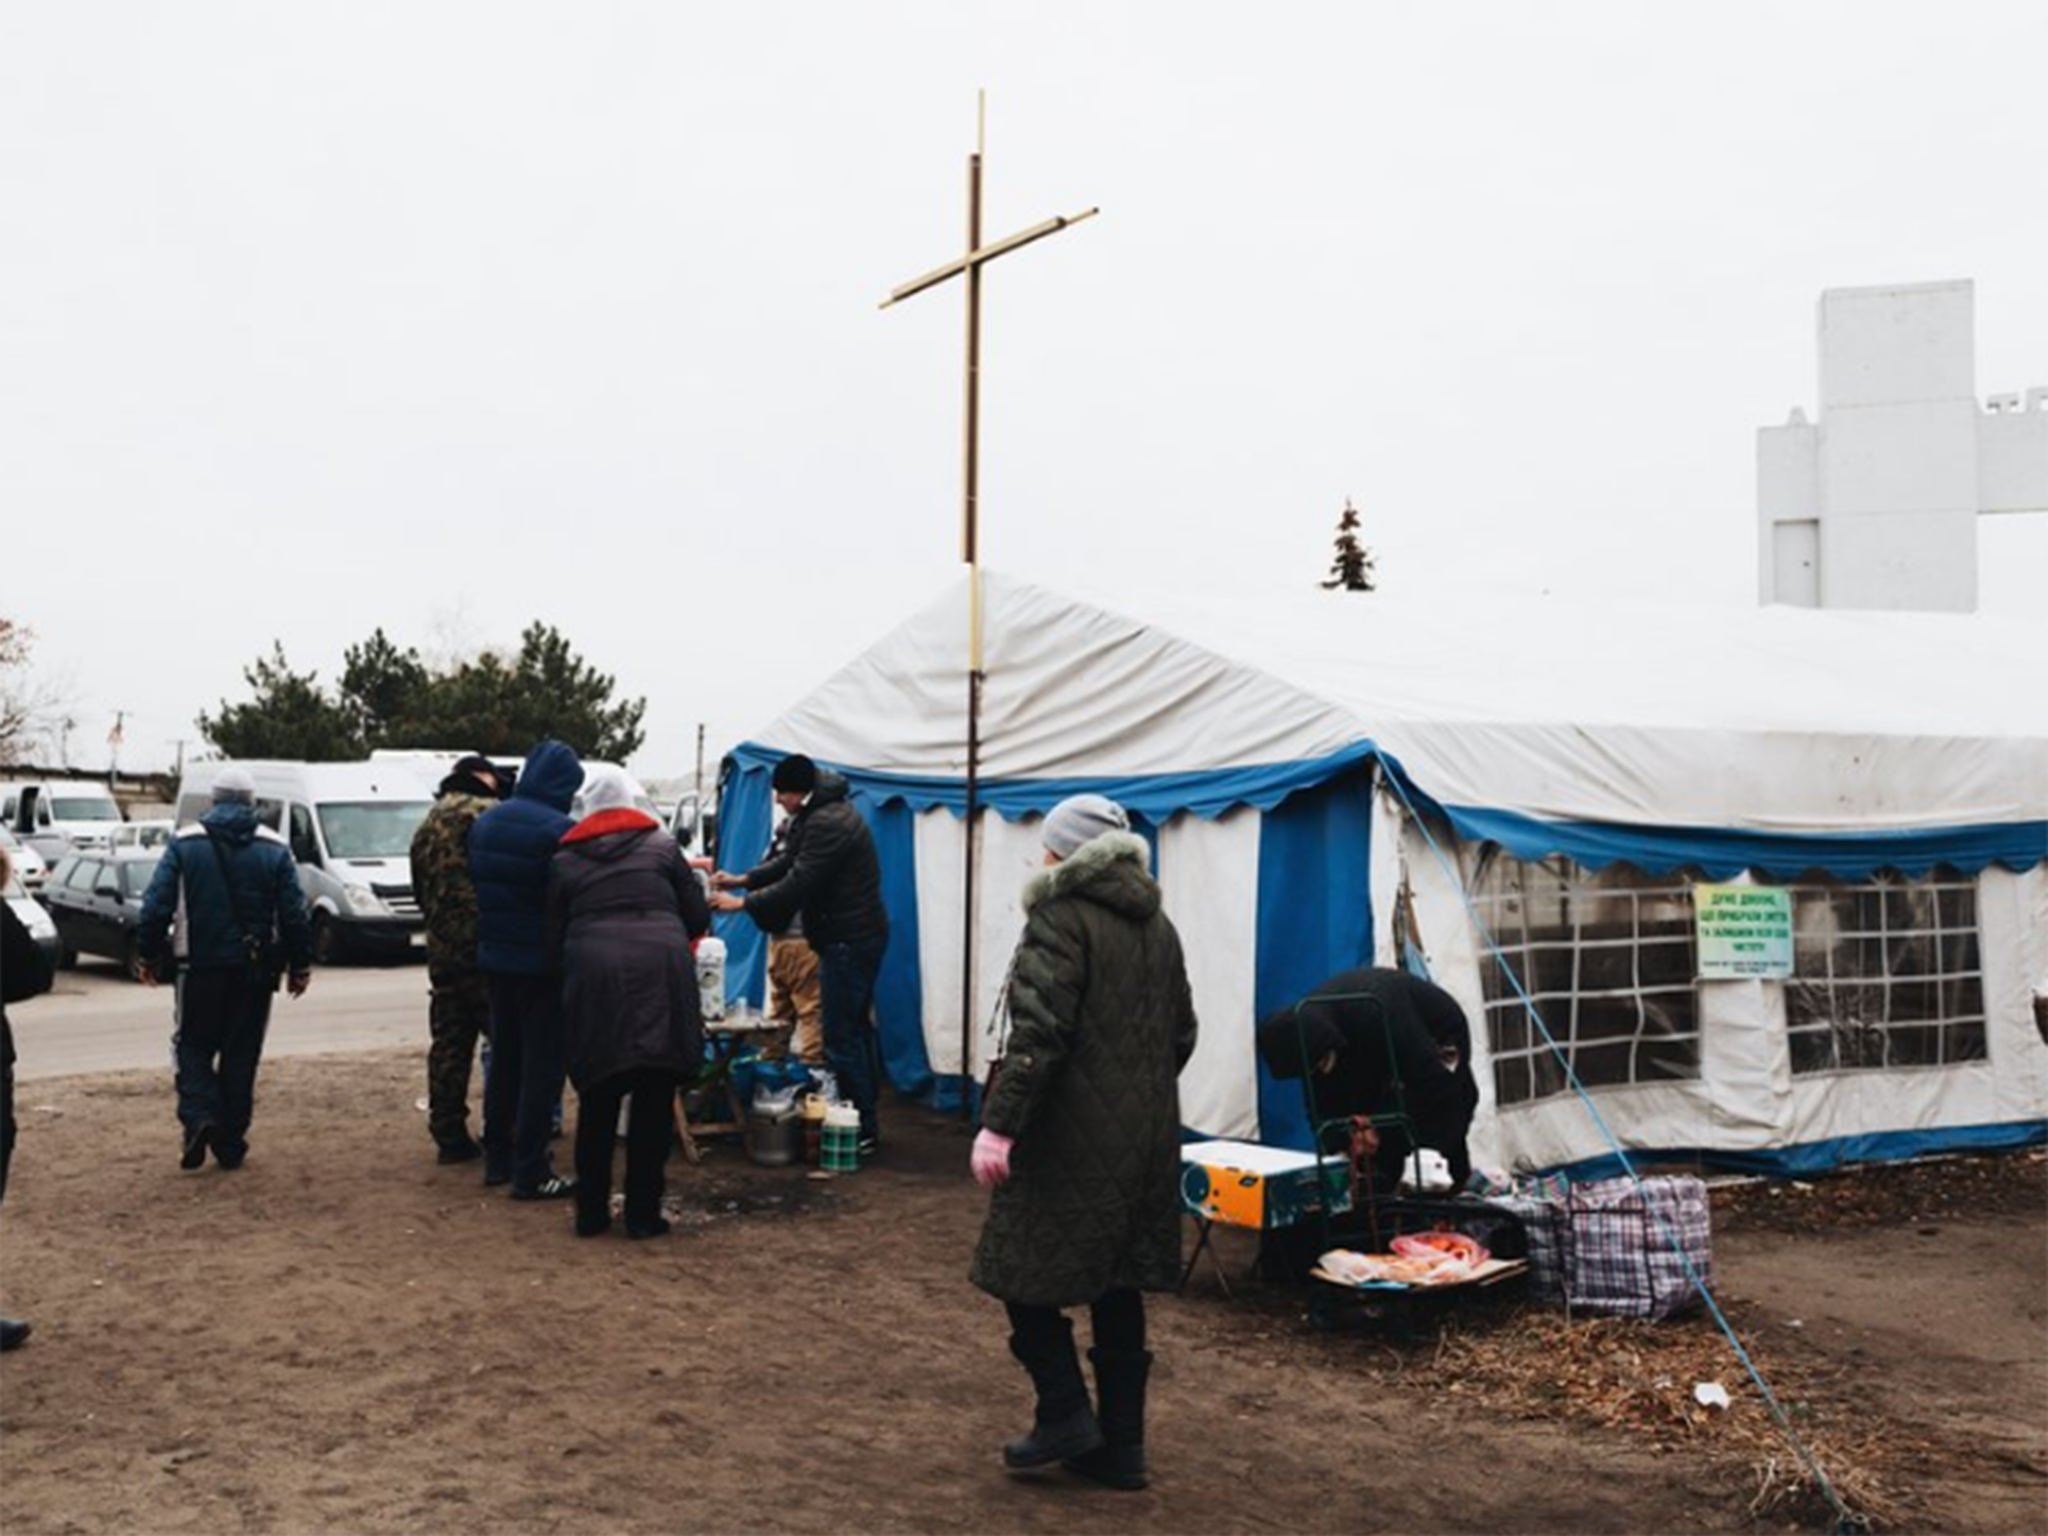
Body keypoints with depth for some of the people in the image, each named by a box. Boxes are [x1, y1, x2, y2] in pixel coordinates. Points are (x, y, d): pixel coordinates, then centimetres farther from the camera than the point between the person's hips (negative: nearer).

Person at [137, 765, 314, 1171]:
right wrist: (300, 965, 6)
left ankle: (199, 1117, -11)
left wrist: (149, 955, 5)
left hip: (200, 967, -1)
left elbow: (156, 906, -5)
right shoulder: (275, 850, 0)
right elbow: (295, 914, -2)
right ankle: (231, 1144, 11)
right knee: (241, 1053, 9)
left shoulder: (184, 844, -2)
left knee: (193, 1046, 13)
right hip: (255, 970, 1)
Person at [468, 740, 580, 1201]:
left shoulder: (485, 823, 6)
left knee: (504, 1058, 19)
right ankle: (530, 1171, 2)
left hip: (494, 957, 8)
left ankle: (497, 1157, 27)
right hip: (543, 965, -7)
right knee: (541, 1067, 0)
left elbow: (475, 886, 13)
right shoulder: (561, 831, -19)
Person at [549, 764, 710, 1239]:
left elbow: (555, 936, 15)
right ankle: (643, 1212, 10)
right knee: (655, 1101, 7)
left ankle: (591, 1211, 19)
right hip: (661, 971, -1)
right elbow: (698, 918, 11)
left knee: (598, 1099, 13)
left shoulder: (565, 859, 14)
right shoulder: (661, 844, 12)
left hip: (593, 976, 1)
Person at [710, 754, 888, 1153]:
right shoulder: (821, 813, 14)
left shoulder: (827, 824, -20)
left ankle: (862, 1133, -2)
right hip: (860, 935, 11)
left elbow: (797, 885, -21)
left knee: (842, 1038, -7)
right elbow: (790, 863, 22)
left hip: (848, 939, -11)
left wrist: (742, 903, -12)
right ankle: (868, 1121, 24)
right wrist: (742, 879, 13)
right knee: (857, 1029, 16)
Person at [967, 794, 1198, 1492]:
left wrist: (1000, 1123, -21)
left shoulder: (1060, 919, -11)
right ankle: (1121, 1445, 17)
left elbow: (1038, 1034, -20)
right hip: (1146, 1139, 8)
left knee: (1024, 1269, 6)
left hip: (1072, 1139, -8)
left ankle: (1066, 1415, 3)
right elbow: (1182, 1033, 20)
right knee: (1118, 1289, 13)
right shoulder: (1158, 927, 14)